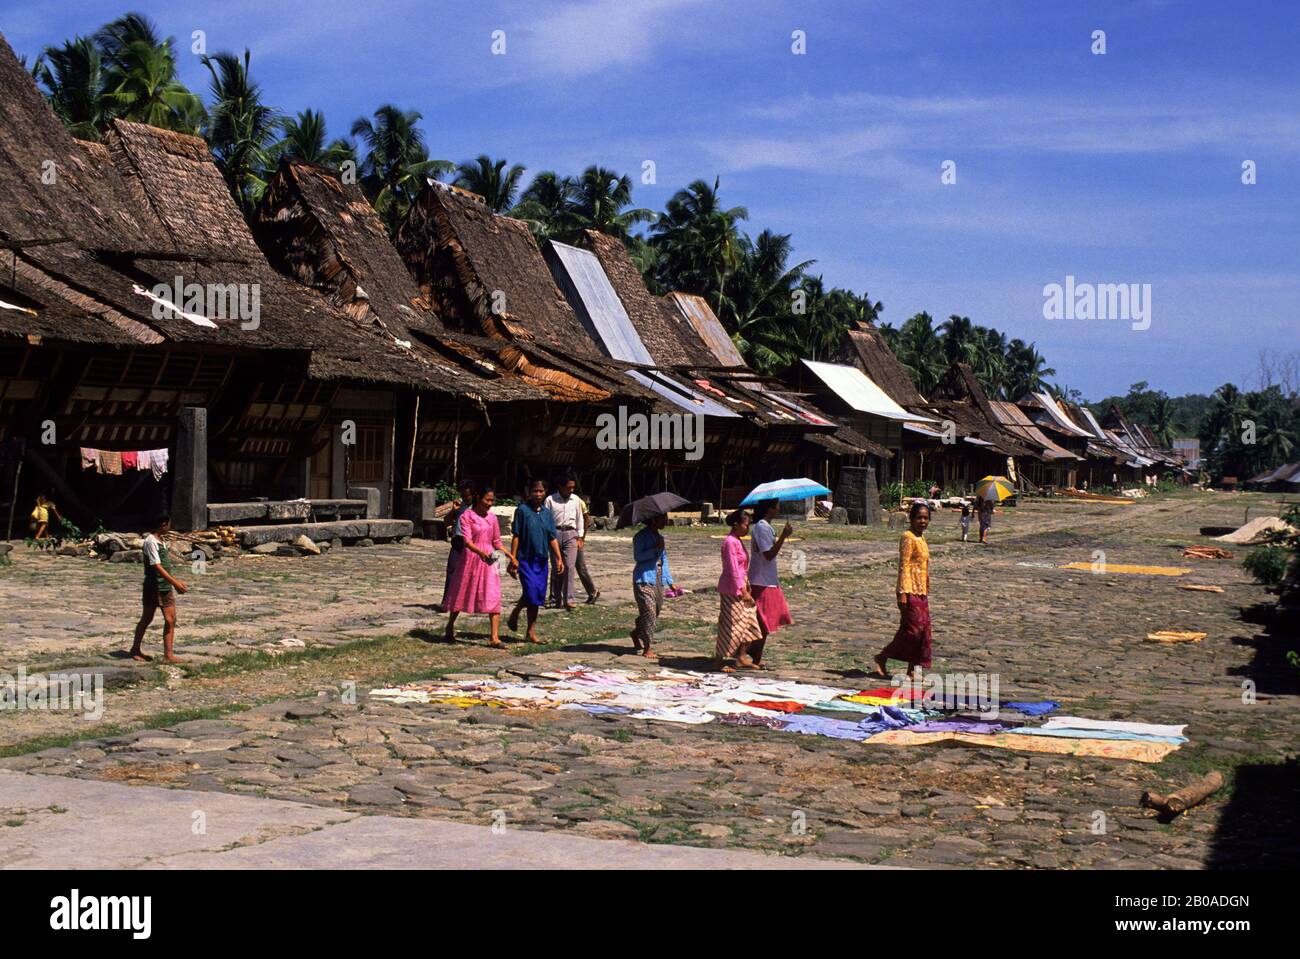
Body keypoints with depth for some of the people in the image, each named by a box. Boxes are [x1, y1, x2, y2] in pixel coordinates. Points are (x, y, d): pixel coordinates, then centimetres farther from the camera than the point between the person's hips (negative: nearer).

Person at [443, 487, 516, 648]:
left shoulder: (492, 519, 9)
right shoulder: (467, 516, -6)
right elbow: (467, 541, -15)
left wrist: (511, 556, 5)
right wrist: (481, 553, -31)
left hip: (489, 561, 4)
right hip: (471, 559, -4)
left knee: (493, 598, -8)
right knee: (461, 595, 10)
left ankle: (495, 638, -11)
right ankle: (449, 630, 32)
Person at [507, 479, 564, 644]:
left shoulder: (547, 513, 11)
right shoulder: (522, 510, -4)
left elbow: (552, 538, 13)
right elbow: (516, 536, -5)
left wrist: (559, 558, 5)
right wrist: (513, 559, -10)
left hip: (541, 560, 5)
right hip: (525, 559, -5)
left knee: (538, 596, 5)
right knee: (531, 592, -15)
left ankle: (532, 632, 15)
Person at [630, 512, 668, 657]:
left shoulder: (659, 535, 15)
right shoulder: (641, 536, -9)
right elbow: (637, 556, -18)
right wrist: (655, 548, -26)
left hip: (658, 580, 8)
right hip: (644, 580, -8)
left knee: (657, 610, 12)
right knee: (649, 612, -11)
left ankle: (636, 633, 37)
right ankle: (646, 649, -4)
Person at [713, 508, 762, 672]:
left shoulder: (737, 541, 13)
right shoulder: (730, 542, -17)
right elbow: (733, 569, -20)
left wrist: (746, 589, 16)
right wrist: (743, 591, -20)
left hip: (740, 588, 10)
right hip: (732, 589, -10)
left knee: (748, 622, 11)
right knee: (730, 625, -3)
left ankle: (741, 657, 18)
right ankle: (718, 661, 5)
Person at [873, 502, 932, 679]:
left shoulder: (921, 538, 15)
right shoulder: (908, 537, -12)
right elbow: (904, 565, -17)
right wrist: (903, 592, -21)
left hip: (921, 591, 9)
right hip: (910, 591, -9)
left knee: (923, 629, 7)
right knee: (913, 628, -9)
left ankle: (913, 669, 11)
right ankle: (882, 657, 3)